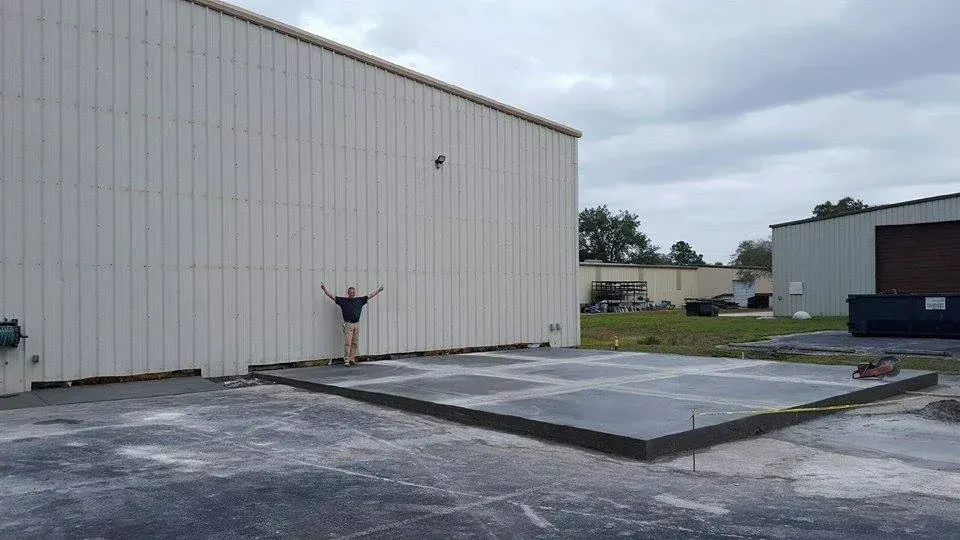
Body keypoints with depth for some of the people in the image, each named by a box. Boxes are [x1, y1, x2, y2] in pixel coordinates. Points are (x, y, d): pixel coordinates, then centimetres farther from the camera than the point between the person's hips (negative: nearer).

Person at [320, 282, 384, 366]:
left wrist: (379, 290, 19)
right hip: (348, 324, -4)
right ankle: (346, 360, -4)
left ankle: (352, 359, 15)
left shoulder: (359, 300, 10)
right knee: (347, 343, -6)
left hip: (357, 324, 4)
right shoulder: (343, 300, 1)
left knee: (355, 343, 6)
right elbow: (332, 296, -1)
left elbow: (370, 295, 16)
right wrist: (325, 289, -11)